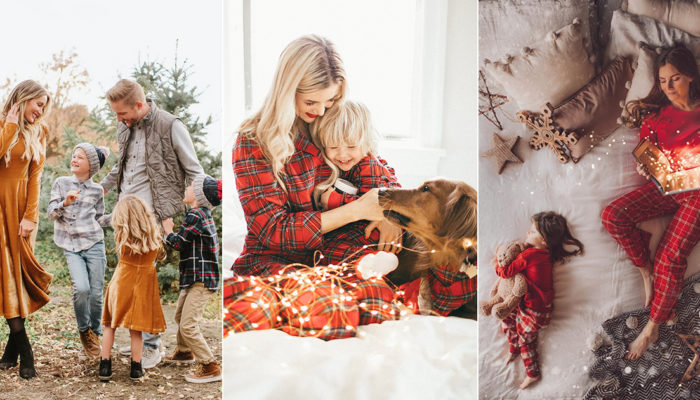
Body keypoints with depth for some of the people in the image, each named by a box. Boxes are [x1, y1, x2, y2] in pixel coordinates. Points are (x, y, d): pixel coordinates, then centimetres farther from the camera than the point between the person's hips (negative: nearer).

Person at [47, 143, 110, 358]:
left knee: (96, 292, -2)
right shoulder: (61, 183, 5)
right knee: (81, 288, -18)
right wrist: (65, 203, -17)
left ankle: (95, 333, 20)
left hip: (94, 245, 1)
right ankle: (84, 331, 7)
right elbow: (51, 212, 1)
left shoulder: (97, 190, 5)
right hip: (71, 247, -1)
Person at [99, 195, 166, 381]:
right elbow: (160, 254, 5)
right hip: (144, 284, 1)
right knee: (136, 329, 11)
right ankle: (136, 368, 16)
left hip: (121, 282, -1)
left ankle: (105, 366, 16)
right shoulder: (154, 234, -9)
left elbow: (120, 253, 2)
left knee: (110, 325, 14)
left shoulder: (122, 235, -14)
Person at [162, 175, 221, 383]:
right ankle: (184, 351, 49)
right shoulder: (203, 214, 12)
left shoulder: (195, 215, -19)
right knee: (180, 315, 28)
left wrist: (168, 230, 5)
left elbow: (178, 243, -13)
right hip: (195, 277, 11)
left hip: (201, 279, -11)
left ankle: (210, 368, -8)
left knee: (188, 325, -14)